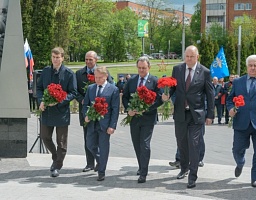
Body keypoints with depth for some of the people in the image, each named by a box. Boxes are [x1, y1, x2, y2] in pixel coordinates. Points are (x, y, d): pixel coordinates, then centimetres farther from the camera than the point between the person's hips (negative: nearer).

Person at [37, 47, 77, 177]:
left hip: (61, 112, -4)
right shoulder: (46, 71, 5)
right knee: (45, 137, 11)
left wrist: (58, 101, -20)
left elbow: (73, 93, -8)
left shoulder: (69, 74, -8)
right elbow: (39, 87, 12)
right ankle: (56, 158, 35)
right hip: (47, 112, 4)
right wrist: (41, 101, -7)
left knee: (61, 141, 5)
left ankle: (57, 166, 19)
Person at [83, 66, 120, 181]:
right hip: (92, 123, 5)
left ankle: (101, 172, 14)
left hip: (105, 124, -4)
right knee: (90, 145, 11)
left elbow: (115, 109, -7)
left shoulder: (113, 89, -5)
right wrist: (86, 115, -7)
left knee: (103, 147, 2)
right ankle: (100, 161, 39)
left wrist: (112, 126, -13)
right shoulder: (90, 88, 8)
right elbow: (85, 104, 14)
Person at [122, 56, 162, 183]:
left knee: (144, 145, -9)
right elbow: (125, 97, 12)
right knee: (136, 144, 14)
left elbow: (159, 99, -9)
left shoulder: (155, 81, -5)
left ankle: (143, 174, -6)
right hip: (134, 117, 5)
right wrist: (128, 109, -6)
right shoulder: (131, 81, 8)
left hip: (148, 118, -5)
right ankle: (142, 167, 33)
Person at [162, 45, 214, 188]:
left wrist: (210, 115, -3)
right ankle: (184, 168, 38)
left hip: (196, 114, -4)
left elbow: (210, 95, -1)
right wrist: (167, 95, -15)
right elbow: (172, 86, 9)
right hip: (180, 113, 4)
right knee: (181, 143, 16)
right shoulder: (177, 69, 4)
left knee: (194, 145, -5)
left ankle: (192, 177, 0)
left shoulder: (205, 72, -4)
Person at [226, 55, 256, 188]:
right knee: (238, 149, 8)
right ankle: (240, 164, 42)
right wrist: (230, 108, -6)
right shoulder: (237, 82, 11)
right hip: (241, 122, 2)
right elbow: (230, 99, 14)